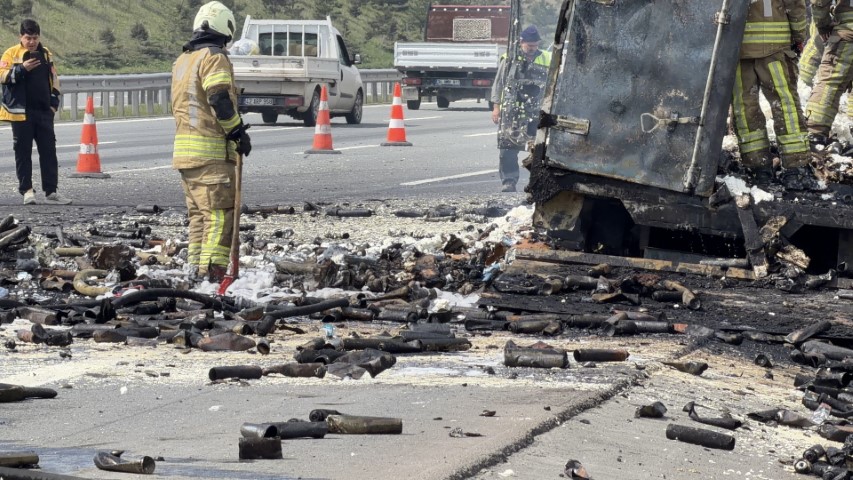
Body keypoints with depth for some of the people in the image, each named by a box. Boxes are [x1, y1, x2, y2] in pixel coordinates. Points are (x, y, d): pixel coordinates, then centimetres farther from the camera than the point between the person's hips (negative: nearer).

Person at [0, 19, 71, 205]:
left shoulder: (46, 54, 11)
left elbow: (54, 79, 16)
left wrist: (54, 102, 7)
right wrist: (22, 69, -23)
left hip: (44, 112, 4)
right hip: (21, 112, -4)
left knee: (49, 151, 2)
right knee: (23, 152, 1)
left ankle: (51, 191, 5)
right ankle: (26, 190, 7)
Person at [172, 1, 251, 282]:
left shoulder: (182, 61, 20)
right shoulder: (214, 57, -8)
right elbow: (220, 100, -18)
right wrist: (238, 132, -10)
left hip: (184, 148, 9)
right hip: (211, 149, -9)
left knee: (198, 211, 14)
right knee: (220, 211, -9)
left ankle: (196, 267, 13)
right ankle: (212, 269, -16)